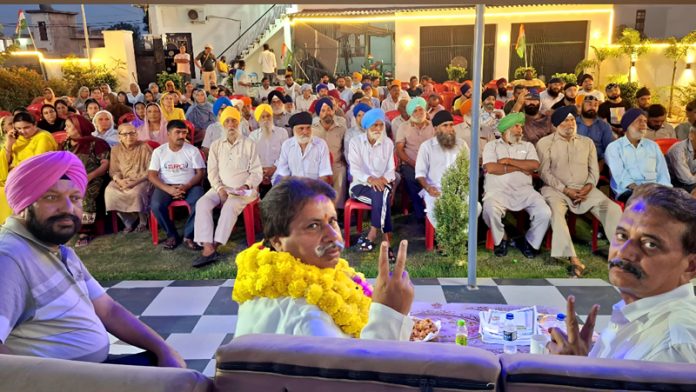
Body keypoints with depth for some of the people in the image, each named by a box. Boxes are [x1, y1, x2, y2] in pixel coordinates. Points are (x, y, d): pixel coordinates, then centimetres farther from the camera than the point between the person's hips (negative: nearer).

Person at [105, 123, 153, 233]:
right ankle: (128, 221, -2)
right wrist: (119, 180, -17)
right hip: (123, 181, 4)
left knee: (137, 192, -35)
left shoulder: (144, 147, -7)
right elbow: (113, 170, 6)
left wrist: (135, 181, -21)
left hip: (142, 180, -4)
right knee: (110, 191, -23)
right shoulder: (115, 149, 6)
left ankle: (143, 222, -7)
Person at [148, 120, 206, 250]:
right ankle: (172, 235, -6)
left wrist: (186, 187, -19)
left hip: (190, 186, -1)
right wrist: (168, 189, -18)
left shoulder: (192, 150, 3)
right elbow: (152, 175, -1)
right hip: (166, 186, 1)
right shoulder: (158, 151, 5)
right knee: (156, 206, -30)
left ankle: (188, 236, -13)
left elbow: (200, 173, -1)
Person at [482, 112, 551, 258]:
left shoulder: (528, 146, 22)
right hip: (498, 190, -3)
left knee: (545, 213, -20)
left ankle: (529, 242, 7)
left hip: (523, 190, 3)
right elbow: (490, 168, -7)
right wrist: (520, 167, 0)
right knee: (491, 210, -35)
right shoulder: (492, 145, 12)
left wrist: (509, 161, -2)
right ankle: (501, 239, -3)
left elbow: (534, 165, 2)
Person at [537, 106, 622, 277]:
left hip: (585, 189, 4)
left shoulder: (587, 142, 17)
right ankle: (573, 258, -42)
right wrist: (566, 190, -13)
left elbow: (594, 170, 13)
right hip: (556, 189, -4)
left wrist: (588, 186, -9)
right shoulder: (545, 143, 4)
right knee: (555, 210, -36)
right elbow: (545, 172, -4)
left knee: (613, 208, -19)